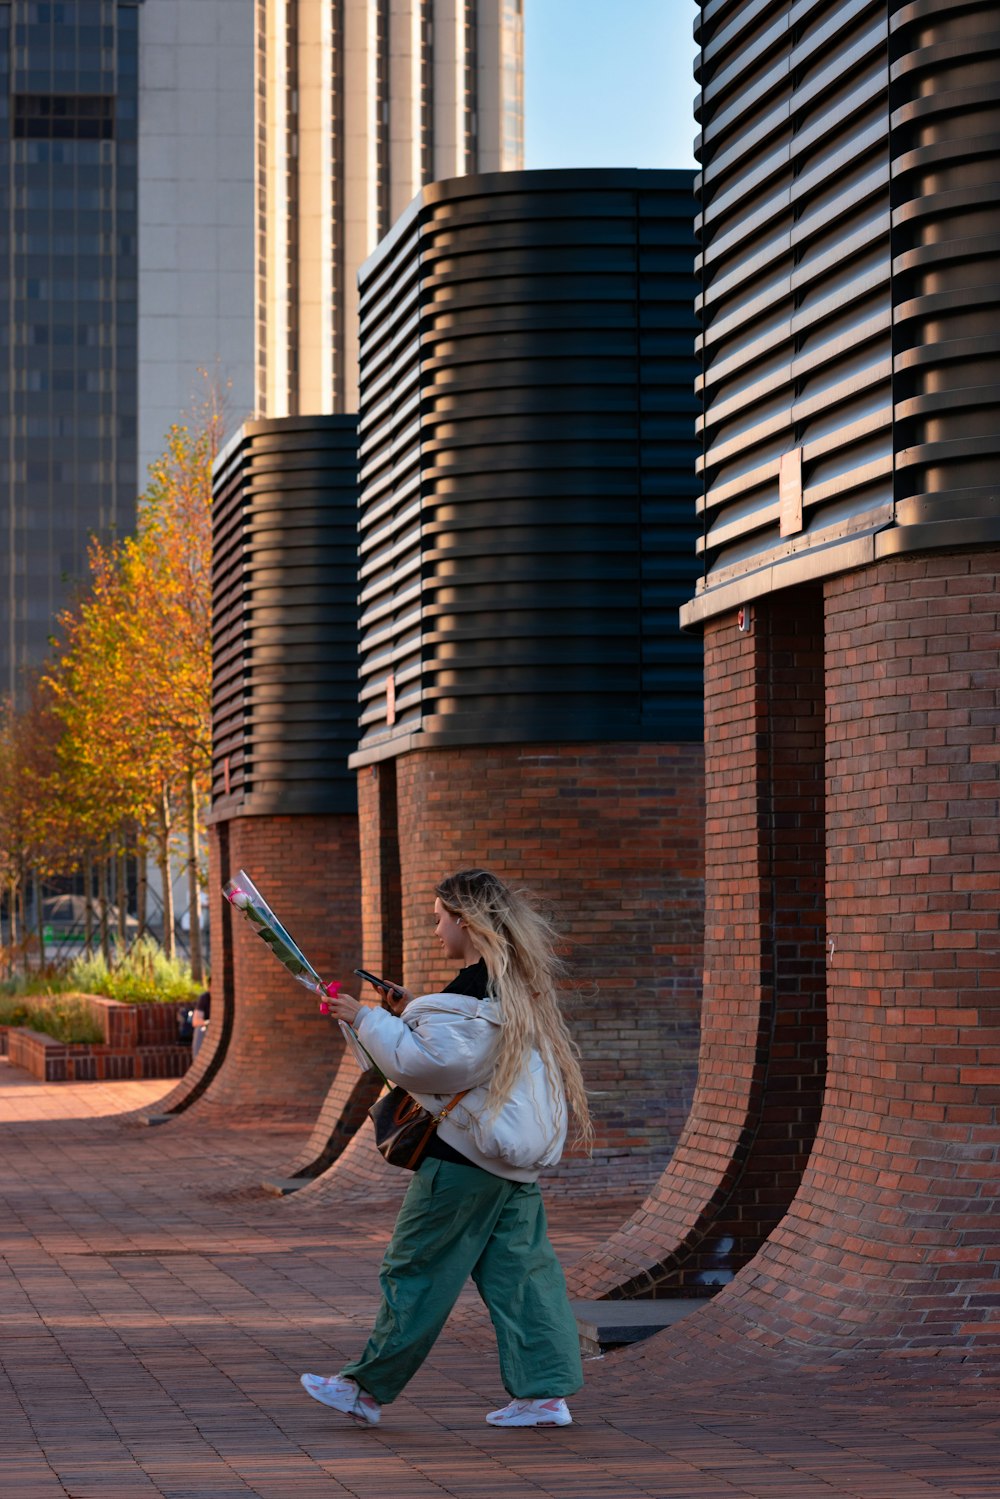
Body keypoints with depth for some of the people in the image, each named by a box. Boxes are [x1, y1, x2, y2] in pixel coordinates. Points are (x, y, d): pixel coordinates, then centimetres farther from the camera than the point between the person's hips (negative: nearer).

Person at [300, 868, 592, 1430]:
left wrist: (369, 1019, -12)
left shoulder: (471, 991, -19)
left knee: (417, 1269, 2)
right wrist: (416, 1012, 16)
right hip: (516, 1156, 9)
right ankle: (546, 1390, 5)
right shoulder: (521, 983, 10)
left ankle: (369, 1388, 11)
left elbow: (427, 1062, -21)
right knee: (521, 1269, 9)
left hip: (464, 1159, -9)